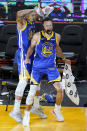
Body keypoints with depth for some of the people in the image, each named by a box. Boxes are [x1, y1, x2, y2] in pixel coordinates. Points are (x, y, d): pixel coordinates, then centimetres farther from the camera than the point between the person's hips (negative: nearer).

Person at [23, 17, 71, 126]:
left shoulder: (57, 36, 1)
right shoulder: (37, 36, -8)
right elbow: (31, 47, 4)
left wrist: (64, 59, 31)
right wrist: (27, 57, -13)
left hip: (51, 66, 2)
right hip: (37, 67, -2)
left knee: (59, 89, -7)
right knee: (32, 92, -6)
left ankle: (57, 110, 19)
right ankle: (26, 115, 10)